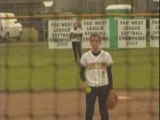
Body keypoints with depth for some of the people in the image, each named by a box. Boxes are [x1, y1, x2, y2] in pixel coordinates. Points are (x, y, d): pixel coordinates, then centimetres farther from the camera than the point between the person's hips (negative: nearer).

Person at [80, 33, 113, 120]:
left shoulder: (106, 55, -3)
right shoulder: (86, 56, -3)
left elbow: (109, 72, 3)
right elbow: (82, 71, 7)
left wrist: (111, 88, 1)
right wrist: (84, 81, -12)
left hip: (103, 87, 0)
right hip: (90, 87, 0)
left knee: (104, 110, 7)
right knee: (89, 110, 2)